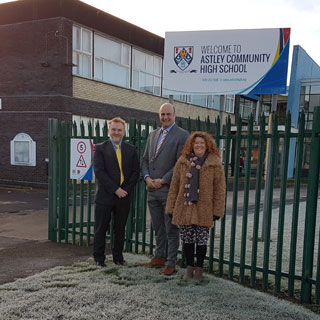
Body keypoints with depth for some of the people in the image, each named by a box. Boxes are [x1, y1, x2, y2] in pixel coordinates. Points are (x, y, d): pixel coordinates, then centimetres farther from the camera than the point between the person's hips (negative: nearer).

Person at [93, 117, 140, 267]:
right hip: (105, 196, -3)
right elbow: (99, 171, -9)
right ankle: (99, 258, 18)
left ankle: (118, 257, 25)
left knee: (120, 229, 12)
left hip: (124, 195, 3)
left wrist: (126, 190, -7)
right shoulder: (100, 148, 0)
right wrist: (115, 189, -15)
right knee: (101, 228, 5)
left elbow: (136, 172, 6)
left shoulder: (131, 150, 10)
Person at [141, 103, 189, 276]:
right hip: (152, 189, 6)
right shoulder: (153, 134, 15)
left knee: (171, 229, 2)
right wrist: (147, 177, -2)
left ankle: (171, 263, 12)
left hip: (169, 190, -6)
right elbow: (145, 159, 16)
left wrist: (163, 180, -14)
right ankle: (159, 257, 29)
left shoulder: (182, 135, -6)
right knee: (157, 227, 16)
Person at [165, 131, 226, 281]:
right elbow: (174, 186, 7)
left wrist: (217, 210, -6)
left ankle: (199, 268, 24)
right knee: (187, 240, 10)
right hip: (184, 208, 2)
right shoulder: (182, 161, 6)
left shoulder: (215, 163, -1)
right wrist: (171, 208, 3)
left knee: (201, 241, 6)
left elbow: (220, 189, -2)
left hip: (203, 211, -2)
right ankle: (189, 267, 26)